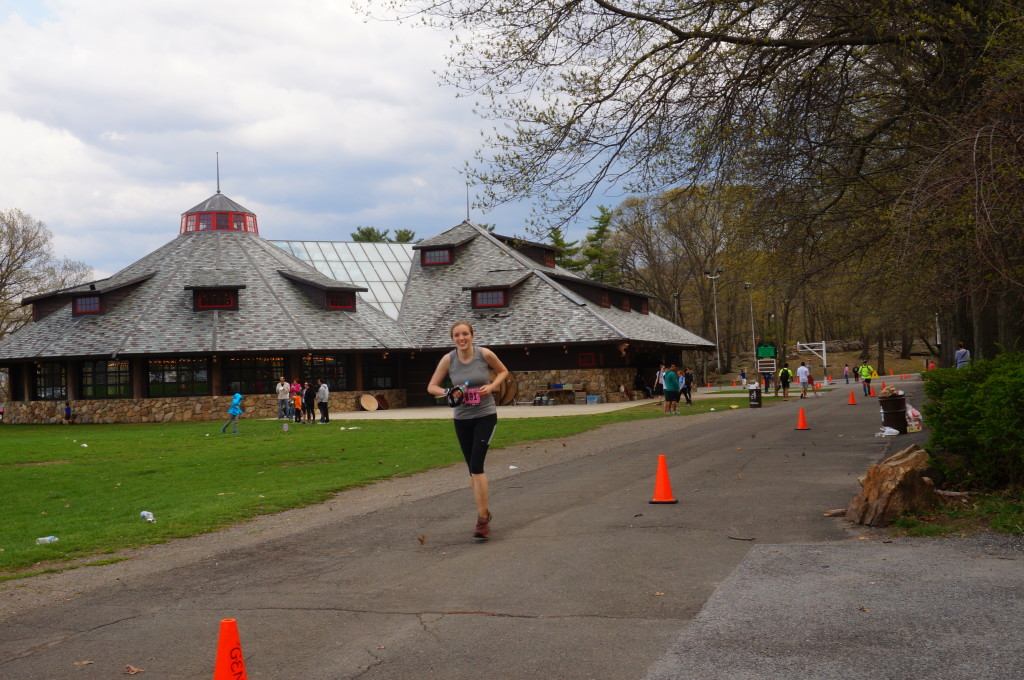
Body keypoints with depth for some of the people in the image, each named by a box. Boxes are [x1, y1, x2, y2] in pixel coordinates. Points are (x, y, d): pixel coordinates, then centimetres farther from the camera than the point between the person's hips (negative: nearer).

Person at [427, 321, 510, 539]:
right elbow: (431, 386, 3)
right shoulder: (448, 359, -5)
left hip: (485, 416, -3)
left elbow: (503, 372, 8)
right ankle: (484, 513, 30)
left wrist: (492, 386, -10)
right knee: (473, 469, 12)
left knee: (476, 466, -16)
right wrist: (448, 393, -17)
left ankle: (482, 519, -12)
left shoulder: (485, 354, -9)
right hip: (461, 419, 3)